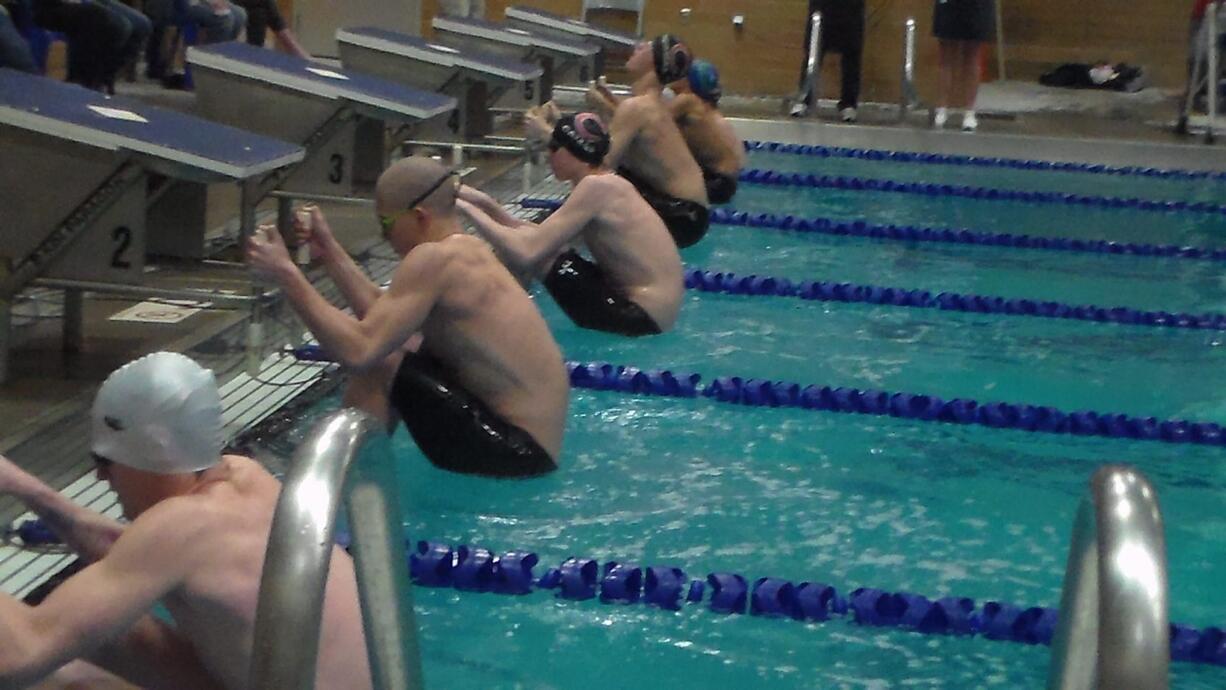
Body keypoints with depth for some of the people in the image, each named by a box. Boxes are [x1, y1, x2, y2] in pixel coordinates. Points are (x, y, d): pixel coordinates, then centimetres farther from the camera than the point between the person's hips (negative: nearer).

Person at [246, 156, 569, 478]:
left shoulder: (433, 259, -19)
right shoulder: (468, 248, 9)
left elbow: (360, 350, -26)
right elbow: (385, 321, 12)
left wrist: (286, 273, -19)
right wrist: (330, 252, 14)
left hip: (517, 452, -10)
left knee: (377, 366, -14)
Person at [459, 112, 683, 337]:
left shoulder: (596, 186, -18)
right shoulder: (606, 184, 12)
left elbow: (527, 251, -23)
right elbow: (540, 236, 15)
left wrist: (469, 209, -12)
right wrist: (484, 202, 9)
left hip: (640, 320, -10)